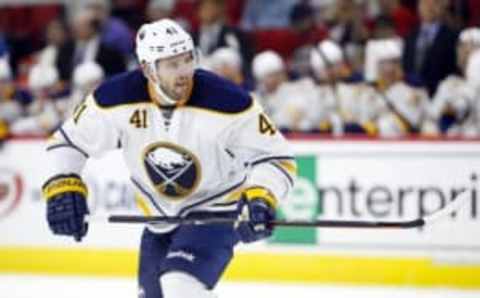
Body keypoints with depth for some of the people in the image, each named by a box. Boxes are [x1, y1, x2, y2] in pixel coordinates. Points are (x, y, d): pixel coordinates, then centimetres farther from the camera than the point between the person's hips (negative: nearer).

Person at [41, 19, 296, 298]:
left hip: (217, 211, -5)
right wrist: (63, 190, -19)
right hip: (160, 216, 5)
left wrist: (260, 200, -34)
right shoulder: (118, 97, -18)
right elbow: (69, 141, -4)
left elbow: (276, 157, -17)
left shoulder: (226, 101, -26)